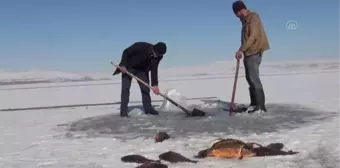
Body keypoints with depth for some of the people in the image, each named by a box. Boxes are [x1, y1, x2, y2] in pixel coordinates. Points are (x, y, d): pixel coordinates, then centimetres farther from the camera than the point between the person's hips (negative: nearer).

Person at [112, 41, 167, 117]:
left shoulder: (158, 56, -19)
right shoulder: (140, 46, -34)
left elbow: (154, 70, -14)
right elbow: (126, 52, -21)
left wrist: (154, 84, -22)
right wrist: (123, 65, -28)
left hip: (142, 69, 5)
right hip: (128, 68, -4)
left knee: (145, 88, 1)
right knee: (125, 88, -10)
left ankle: (148, 108, 10)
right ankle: (123, 110, -10)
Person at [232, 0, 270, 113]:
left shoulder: (253, 17, -13)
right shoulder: (245, 20, 15)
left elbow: (253, 36, -22)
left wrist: (241, 49, -26)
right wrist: (242, 51, 14)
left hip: (254, 52, -10)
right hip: (249, 53, 10)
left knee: (253, 77, -13)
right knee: (250, 78, 11)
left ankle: (261, 106, -12)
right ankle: (254, 104, 18)